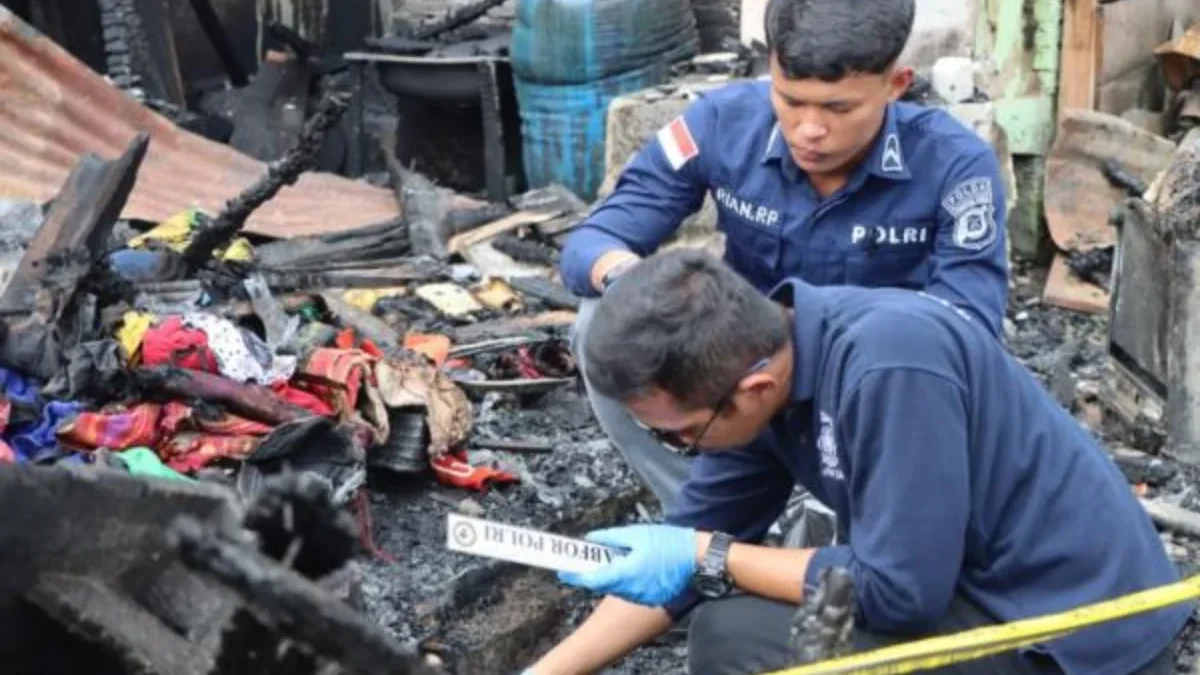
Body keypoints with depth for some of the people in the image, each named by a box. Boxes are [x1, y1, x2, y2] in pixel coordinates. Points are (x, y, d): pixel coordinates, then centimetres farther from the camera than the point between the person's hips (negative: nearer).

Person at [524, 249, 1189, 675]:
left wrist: (706, 558, -16)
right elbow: (693, 544, 6)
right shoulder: (753, 359, -2)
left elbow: (899, 591, -25)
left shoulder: (888, 364, -28)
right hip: (984, 580, 9)